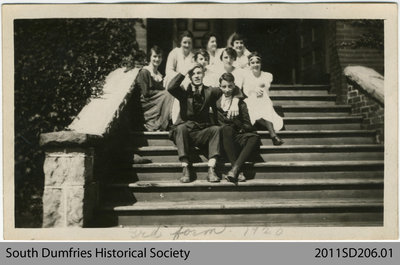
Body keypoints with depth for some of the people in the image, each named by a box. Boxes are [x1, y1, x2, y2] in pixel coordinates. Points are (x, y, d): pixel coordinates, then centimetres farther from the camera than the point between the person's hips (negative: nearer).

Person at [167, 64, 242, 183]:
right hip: (185, 130, -1)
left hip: (203, 132, 1)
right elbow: (170, 88, -17)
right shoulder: (184, 92, 5)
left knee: (216, 129, -27)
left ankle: (211, 168, -32)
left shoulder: (210, 91, 8)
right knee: (181, 127, -33)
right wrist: (185, 71, -12)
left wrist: (235, 102, -15)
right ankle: (185, 167, -34)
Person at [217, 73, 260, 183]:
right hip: (221, 138, -1)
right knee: (227, 129, -36)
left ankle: (235, 169, -44)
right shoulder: (215, 102, 14)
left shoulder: (241, 104, 15)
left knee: (255, 138, -30)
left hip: (236, 138, 1)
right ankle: (238, 172, -44)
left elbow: (249, 127, 11)